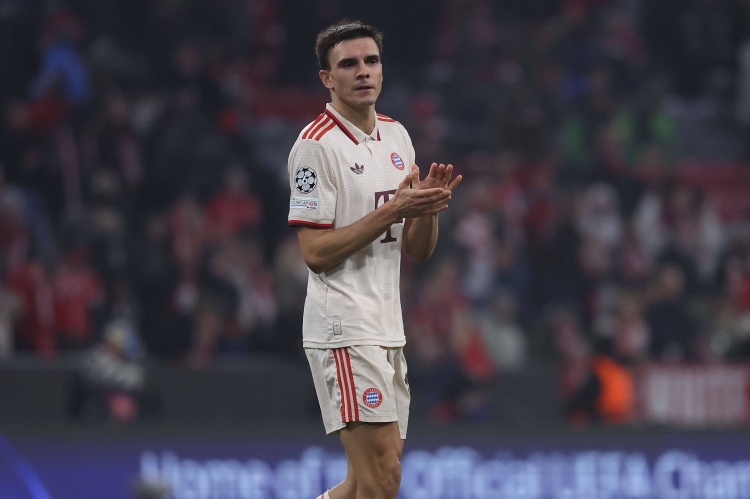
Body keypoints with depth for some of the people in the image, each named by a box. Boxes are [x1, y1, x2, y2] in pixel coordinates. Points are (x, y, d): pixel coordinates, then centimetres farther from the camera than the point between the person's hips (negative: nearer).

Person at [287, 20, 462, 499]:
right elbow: (316, 253, -15)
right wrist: (394, 209, -21)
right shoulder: (316, 144, -10)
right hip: (344, 329, -8)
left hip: (388, 329, 8)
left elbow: (418, 249, 15)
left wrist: (428, 206, -6)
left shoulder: (396, 136, 14)